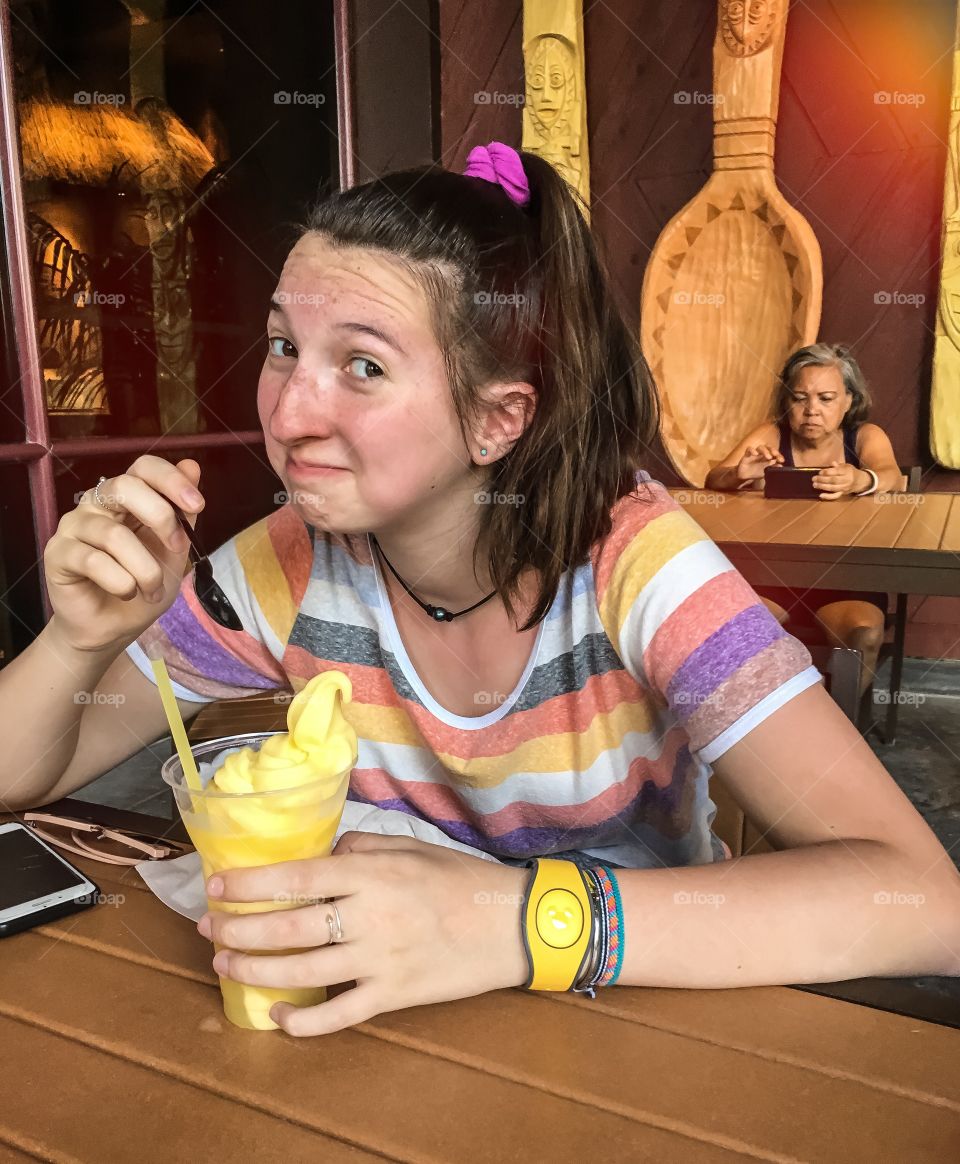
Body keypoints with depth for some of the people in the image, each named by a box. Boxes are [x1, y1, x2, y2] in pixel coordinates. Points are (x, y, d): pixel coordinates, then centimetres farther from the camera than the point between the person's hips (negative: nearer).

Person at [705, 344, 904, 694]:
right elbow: (713, 481, -9)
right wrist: (739, 474, -35)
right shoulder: (770, 435, 1)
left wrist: (860, 481, -45)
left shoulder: (865, 436, 1)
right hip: (772, 575, 0)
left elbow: (892, 478, -20)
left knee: (865, 634, -29)